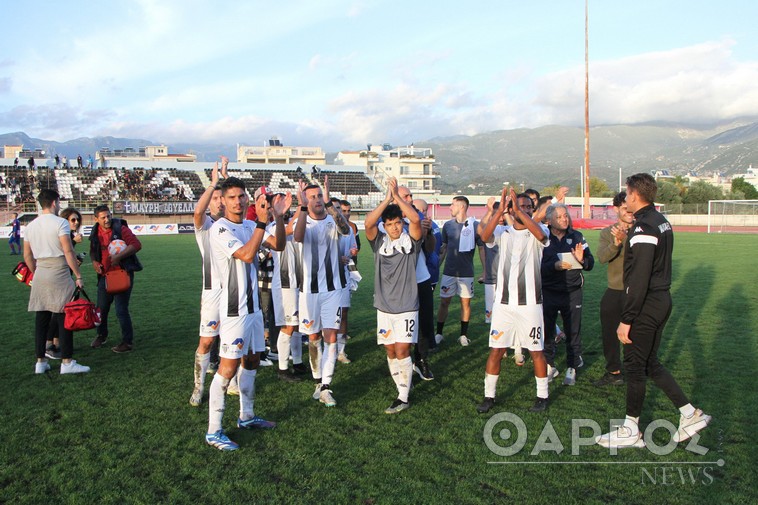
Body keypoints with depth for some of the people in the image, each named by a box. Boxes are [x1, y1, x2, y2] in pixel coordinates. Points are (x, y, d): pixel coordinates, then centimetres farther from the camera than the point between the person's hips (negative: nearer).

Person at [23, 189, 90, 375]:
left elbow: (27, 256, 15)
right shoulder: (60, 222, -8)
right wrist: (78, 276, -12)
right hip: (59, 273, -7)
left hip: (40, 274, 7)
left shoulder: (31, 226, 12)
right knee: (64, 317, -3)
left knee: (41, 318, 10)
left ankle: (40, 362, 16)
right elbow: (68, 252, -14)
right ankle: (66, 362, -1)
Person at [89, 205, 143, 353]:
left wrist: (119, 256, -25)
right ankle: (101, 335, 38)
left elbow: (136, 244, -20)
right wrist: (94, 262, 3)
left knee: (121, 310, -5)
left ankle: (127, 342, 7)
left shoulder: (121, 229, -12)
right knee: (101, 308, 15)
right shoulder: (95, 233, 7)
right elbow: (93, 250, 23)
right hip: (104, 275, 6)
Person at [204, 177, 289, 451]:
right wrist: (262, 222, -27)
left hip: (253, 305, 8)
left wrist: (279, 217, -10)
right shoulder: (220, 228, -13)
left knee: (252, 360, 15)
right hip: (234, 308, -8)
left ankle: (246, 416, 30)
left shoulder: (250, 226, 11)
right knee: (229, 366, -8)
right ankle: (213, 431, 1)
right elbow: (247, 255, -25)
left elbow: (279, 245, 3)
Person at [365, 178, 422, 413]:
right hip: (384, 306, 3)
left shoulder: (411, 240, -1)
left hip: (407, 306, -3)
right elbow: (368, 223, -16)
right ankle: (403, 387, 26)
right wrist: (386, 199, -21)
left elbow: (416, 219, -21)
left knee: (402, 350, -8)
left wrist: (397, 195, -20)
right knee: (390, 351, 9)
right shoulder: (379, 241, 4)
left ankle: (403, 398, 0)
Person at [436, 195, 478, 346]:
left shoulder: (474, 225, -4)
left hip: (466, 272, -2)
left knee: (466, 302, 6)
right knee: (444, 301, 4)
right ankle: (438, 333, 13)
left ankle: (463, 335, 17)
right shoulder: (448, 225, 6)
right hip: (449, 271, 2)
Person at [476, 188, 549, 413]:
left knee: (536, 351, 8)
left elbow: (541, 235, -26)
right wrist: (500, 209, -25)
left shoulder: (536, 231, 0)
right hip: (503, 301, 1)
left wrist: (520, 211, -26)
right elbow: (485, 236, -18)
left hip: (530, 302, -1)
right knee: (496, 350, 5)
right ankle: (489, 396, 17)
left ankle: (542, 395, 25)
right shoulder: (503, 231, 4)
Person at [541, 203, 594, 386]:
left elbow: (590, 264, 7)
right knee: (546, 330, 6)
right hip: (548, 292, -1)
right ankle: (549, 366, 22)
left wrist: (582, 259, -15)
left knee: (573, 331, 6)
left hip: (572, 293, 1)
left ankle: (571, 368, 19)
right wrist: (554, 265, -23)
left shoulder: (577, 237, 5)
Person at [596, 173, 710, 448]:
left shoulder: (643, 228, -20)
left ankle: (631, 431, 15)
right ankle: (690, 413, 21)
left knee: (635, 366, 2)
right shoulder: (662, 221, 11)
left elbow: (638, 280, -23)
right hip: (663, 300, 9)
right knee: (650, 363, 18)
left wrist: (626, 319, -20)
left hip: (646, 305, -9)